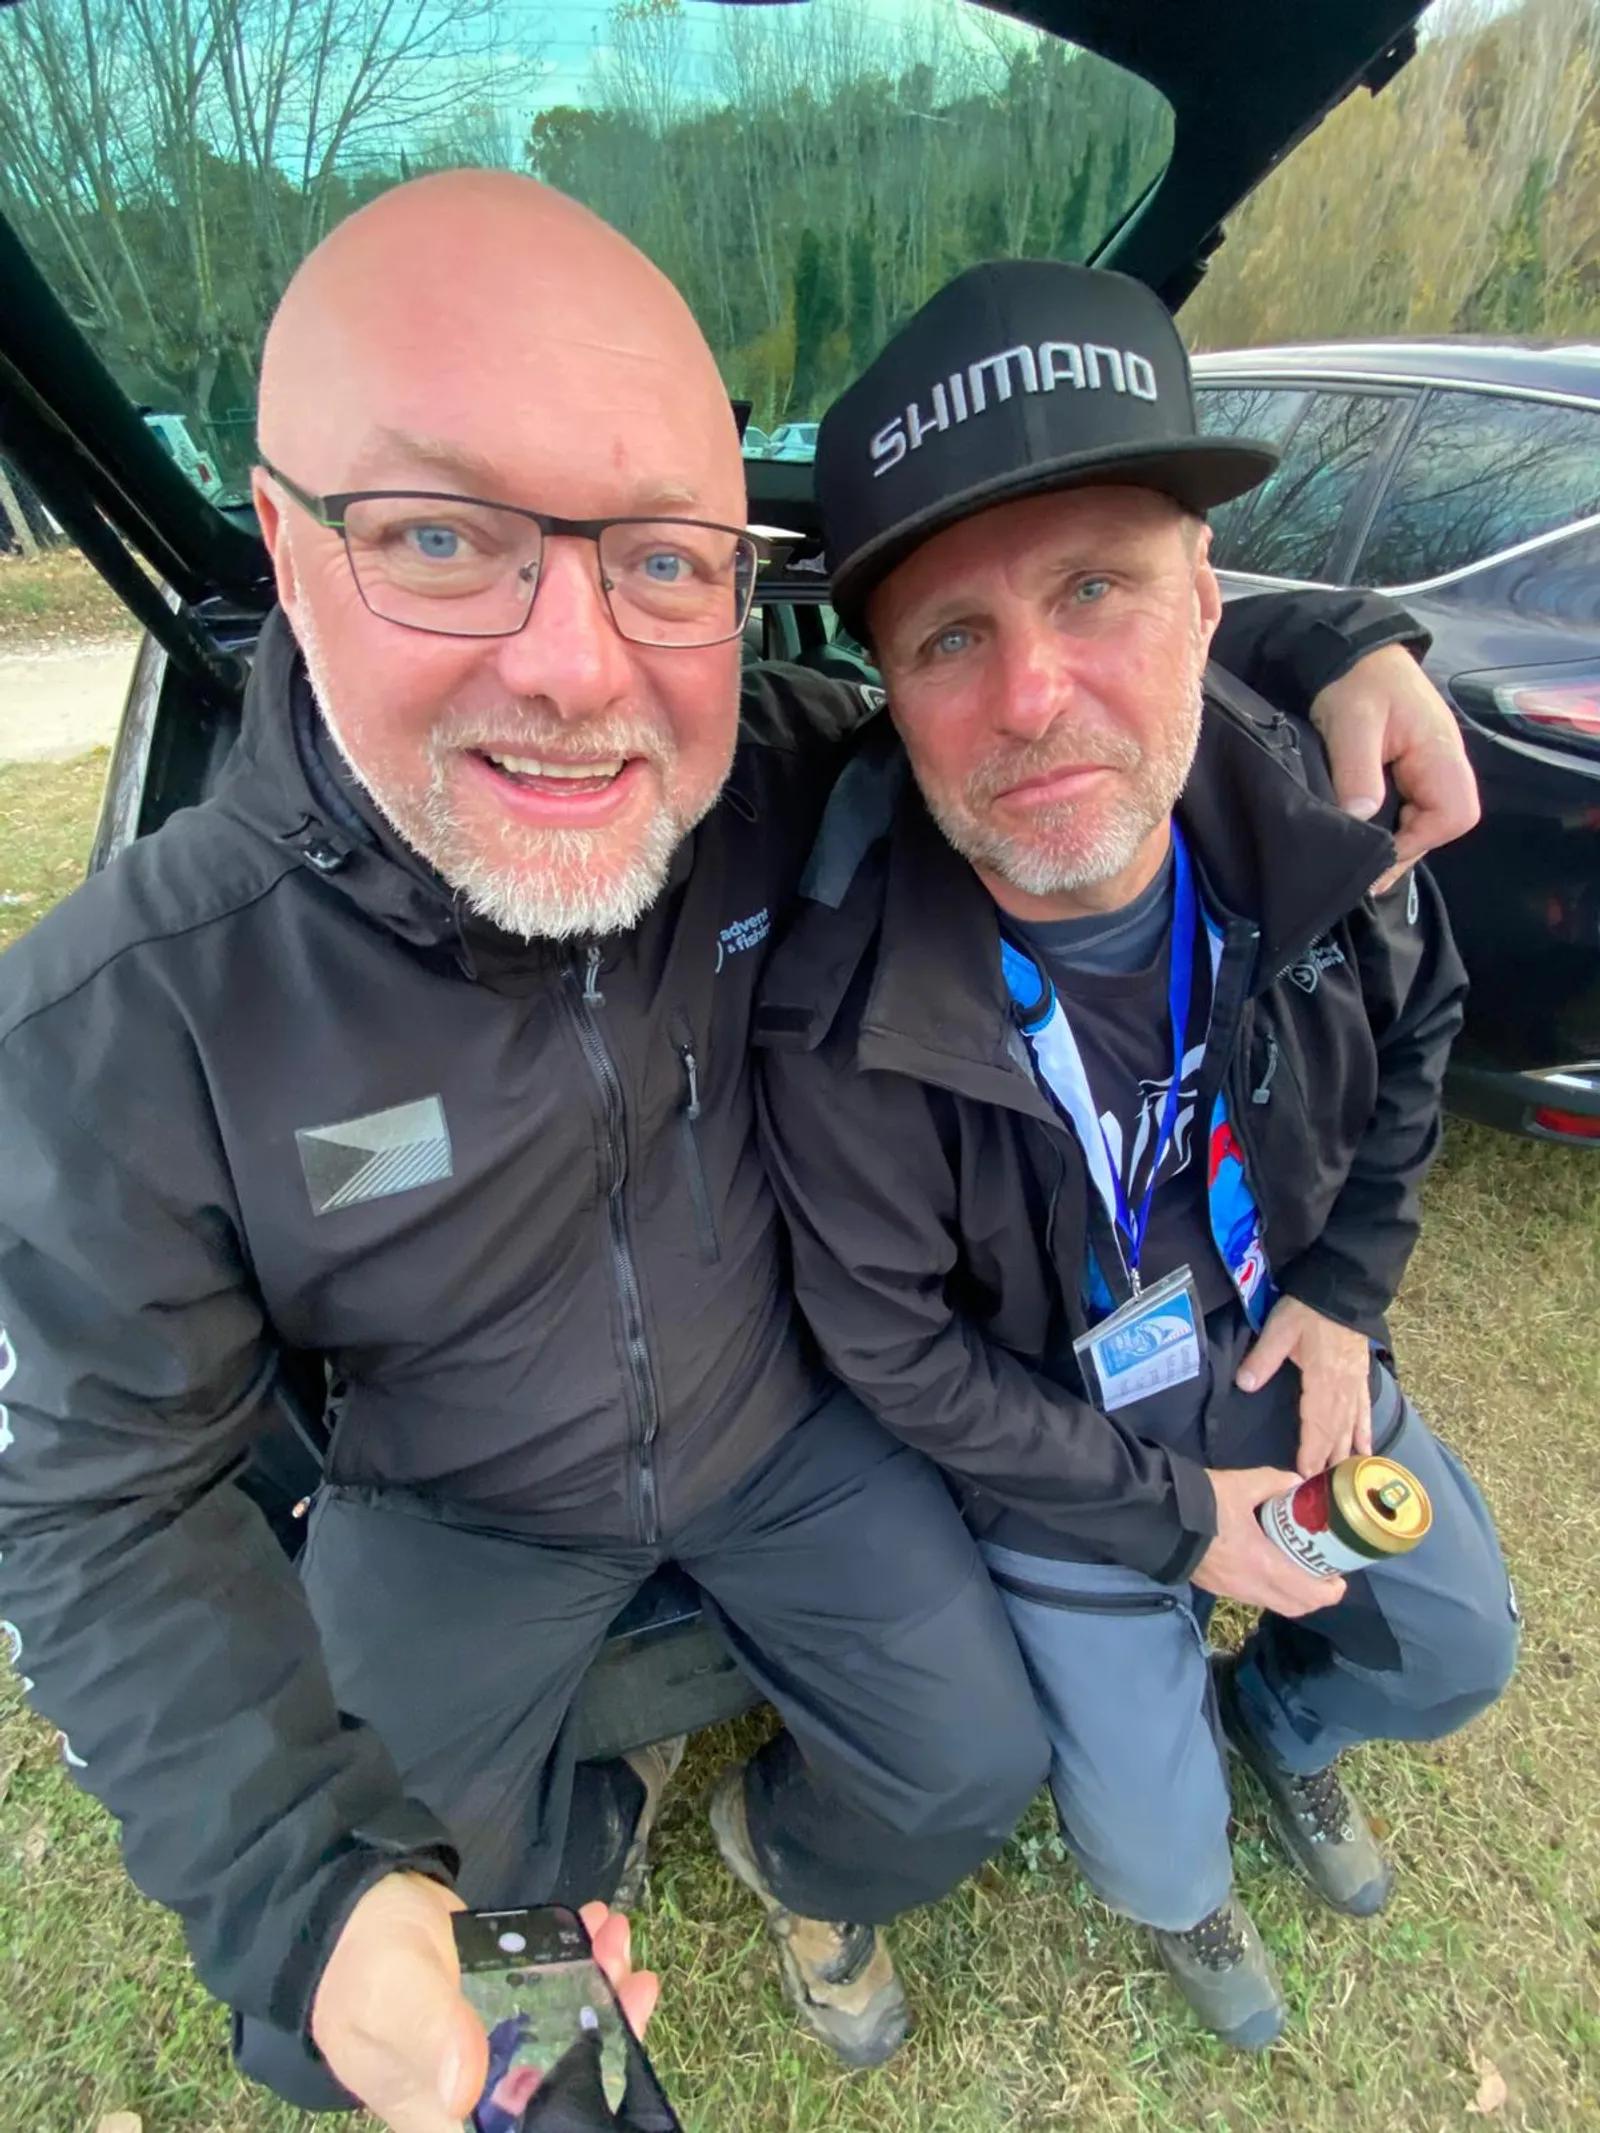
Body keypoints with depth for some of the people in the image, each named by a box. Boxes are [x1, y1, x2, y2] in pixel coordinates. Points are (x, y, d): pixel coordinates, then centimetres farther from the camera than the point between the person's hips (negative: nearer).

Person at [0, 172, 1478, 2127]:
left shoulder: (787, 775, -21)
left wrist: (1326, 644, -18)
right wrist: (299, 1884, -31)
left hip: (786, 1434, 2)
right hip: (455, 1513, 0)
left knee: (973, 1772, 5)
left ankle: (792, 1850, 44)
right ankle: (592, 1827, 46)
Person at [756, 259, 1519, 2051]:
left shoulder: (1314, 825, -21)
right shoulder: (842, 1022, -34)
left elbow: (1414, 1037, 3)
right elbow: (899, 1358, -20)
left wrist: (1347, 1286, -3)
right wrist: (1175, 1513, -14)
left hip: (1283, 1349, 5)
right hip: (1057, 1458, -4)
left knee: (1464, 1651, 21)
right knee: (1152, 1856, 6)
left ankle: (1274, 1718, 56)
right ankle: (1188, 1888, 47)